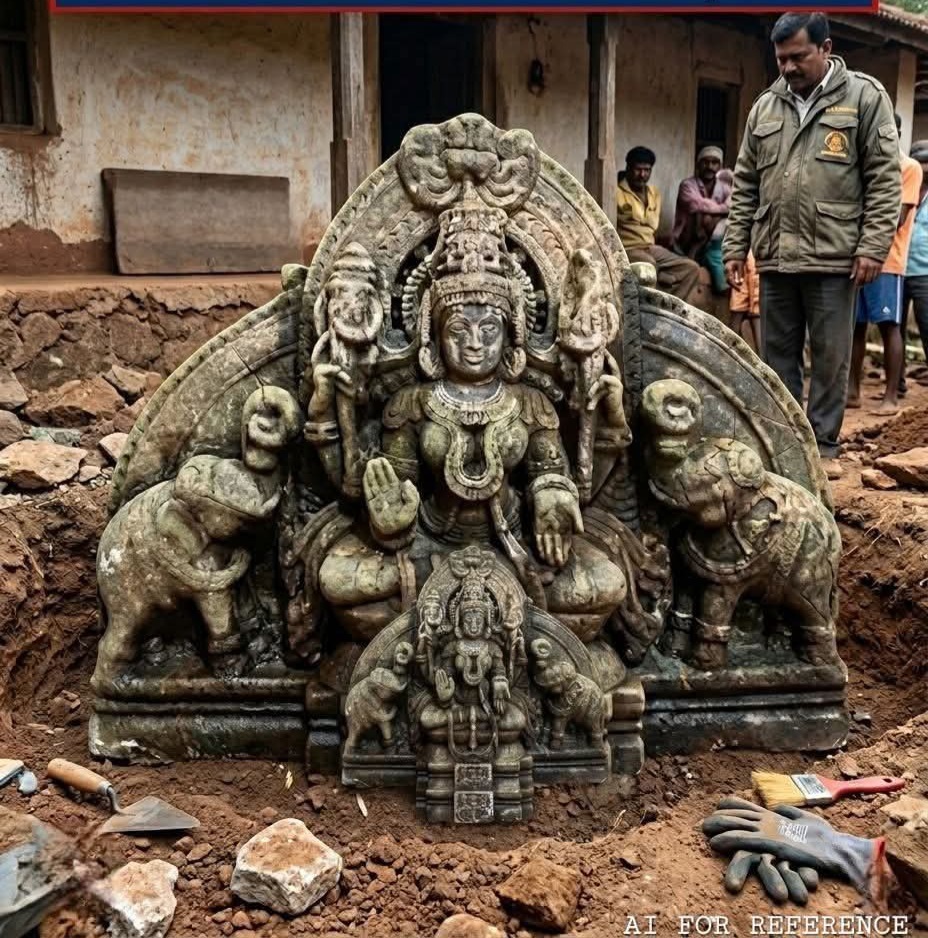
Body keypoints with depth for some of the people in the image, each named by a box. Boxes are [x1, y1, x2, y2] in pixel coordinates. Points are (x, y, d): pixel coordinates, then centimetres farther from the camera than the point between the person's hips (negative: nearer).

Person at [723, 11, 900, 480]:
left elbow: (885, 178, -3)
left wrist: (873, 246, -10)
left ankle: (824, 445, 15)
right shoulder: (764, 108, 12)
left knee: (830, 359, 3)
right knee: (777, 354, 10)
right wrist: (735, 246, 8)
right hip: (775, 258, 4)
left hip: (834, 257, -4)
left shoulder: (865, 96, 1)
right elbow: (745, 185, 14)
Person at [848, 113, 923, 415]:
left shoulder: (909, 167, 0)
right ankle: (852, 391, 10)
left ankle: (891, 396, -3)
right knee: (856, 325, 5)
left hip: (886, 260, -6)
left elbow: (898, 218, -8)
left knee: (888, 325, -5)